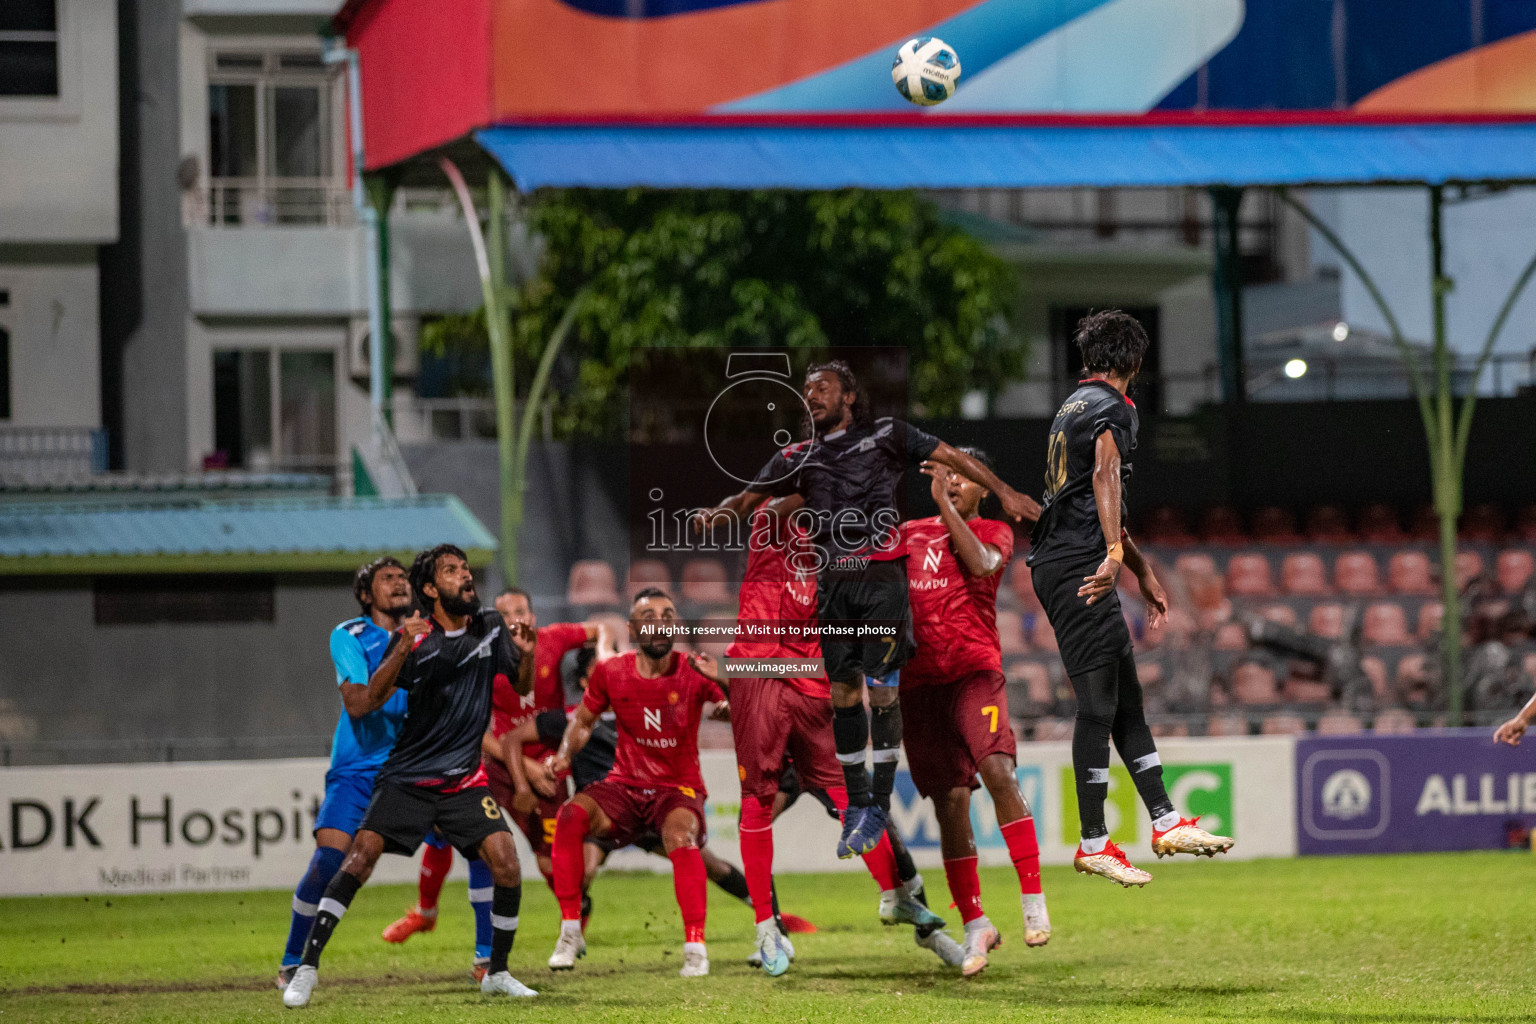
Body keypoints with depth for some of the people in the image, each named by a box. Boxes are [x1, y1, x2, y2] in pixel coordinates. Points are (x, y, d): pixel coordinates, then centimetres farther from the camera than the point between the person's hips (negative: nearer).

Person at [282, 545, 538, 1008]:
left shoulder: (490, 629, 4)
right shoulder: (415, 636, -7)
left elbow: (523, 687, 13)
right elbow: (373, 694, -17)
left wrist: (526, 654, -9)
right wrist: (403, 649, -33)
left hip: (465, 779, 3)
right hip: (407, 776, -3)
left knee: (505, 863, -12)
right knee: (361, 855, -16)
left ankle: (497, 973, 6)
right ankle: (307, 967, -11)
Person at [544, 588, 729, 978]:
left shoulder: (693, 673, -9)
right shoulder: (611, 673, -3)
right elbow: (583, 719, 14)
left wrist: (722, 684, -35)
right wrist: (565, 755, -4)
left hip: (678, 787, -2)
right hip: (625, 785, 2)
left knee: (680, 838, -36)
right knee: (570, 816, -26)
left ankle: (695, 946, -25)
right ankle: (570, 934, -16)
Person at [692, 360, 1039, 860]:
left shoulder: (885, 435, 3)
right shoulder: (799, 458, 12)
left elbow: (952, 457, 5)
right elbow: (748, 499, 12)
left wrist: (1004, 492, -1)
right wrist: (717, 513, -9)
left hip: (883, 579, -4)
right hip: (833, 585, 4)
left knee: (880, 690, -9)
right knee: (843, 694, 5)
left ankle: (881, 803, -1)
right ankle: (857, 803, 15)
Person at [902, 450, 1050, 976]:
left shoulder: (994, 532, 8)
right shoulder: (909, 533, 19)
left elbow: (982, 562, -14)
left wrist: (946, 503, -14)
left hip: (975, 670, -3)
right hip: (921, 679, 3)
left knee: (997, 770, -25)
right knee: (950, 801, 0)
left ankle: (1034, 900, -21)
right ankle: (975, 926, 9)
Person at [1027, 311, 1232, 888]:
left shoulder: (1073, 406, 24)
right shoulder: (1112, 406, -6)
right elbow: (1105, 477, -24)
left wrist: (1144, 574, 36)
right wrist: (1114, 555, -35)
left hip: (1054, 564, 10)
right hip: (1081, 567, -10)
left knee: (1126, 699, 11)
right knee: (1099, 706, -8)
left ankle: (1165, 822, 12)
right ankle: (1093, 843, -8)